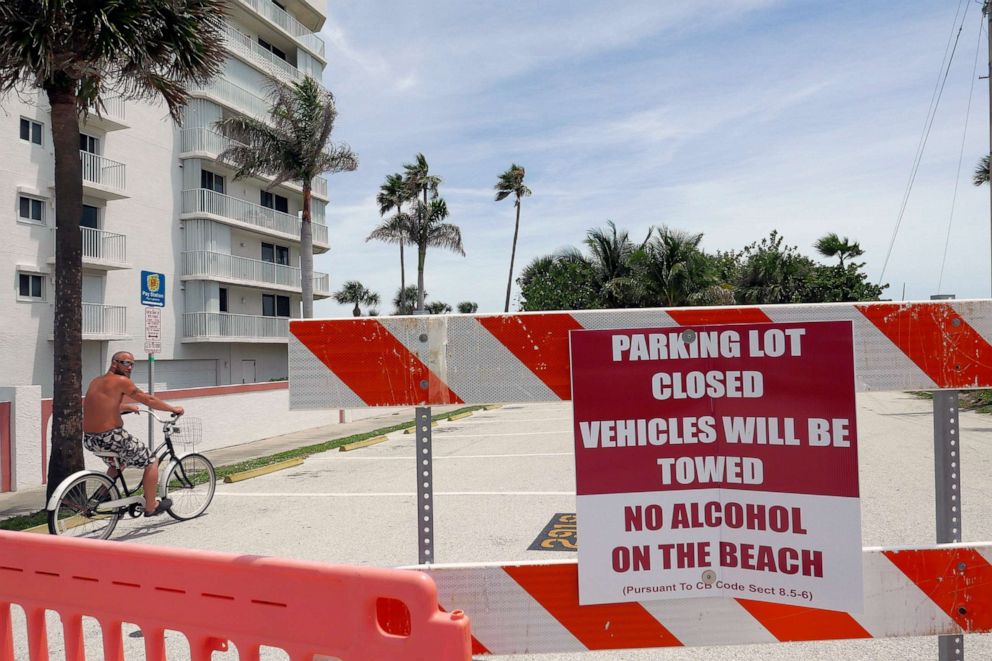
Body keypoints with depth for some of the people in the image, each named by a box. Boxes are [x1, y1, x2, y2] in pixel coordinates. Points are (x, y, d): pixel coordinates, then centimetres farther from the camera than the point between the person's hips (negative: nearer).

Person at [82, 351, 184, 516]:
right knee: (151, 462, 8)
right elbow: (149, 400, -9)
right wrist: (173, 408, 3)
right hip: (111, 438, -9)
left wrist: (127, 407, 46)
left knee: (118, 463, 36)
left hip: (88, 439, 9)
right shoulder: (120, 381, -11)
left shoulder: (95, 381, 14)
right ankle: (151, 507, 14)